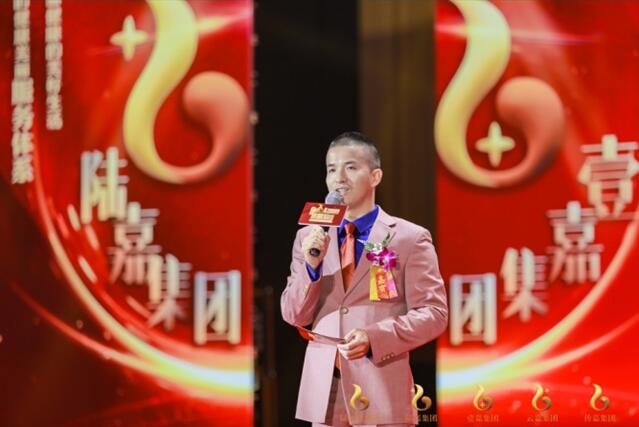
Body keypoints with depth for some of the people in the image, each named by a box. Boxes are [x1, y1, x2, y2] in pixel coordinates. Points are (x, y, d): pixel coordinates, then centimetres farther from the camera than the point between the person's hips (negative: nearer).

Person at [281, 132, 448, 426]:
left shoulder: (410, 238, 0)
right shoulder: (308, 237, 11)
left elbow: (433, 313, -5)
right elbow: (294, 315, 8)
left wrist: (374, 337, -19)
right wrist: (311, 266, -9)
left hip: (382, 391, -3)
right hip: (323, 390, 3)